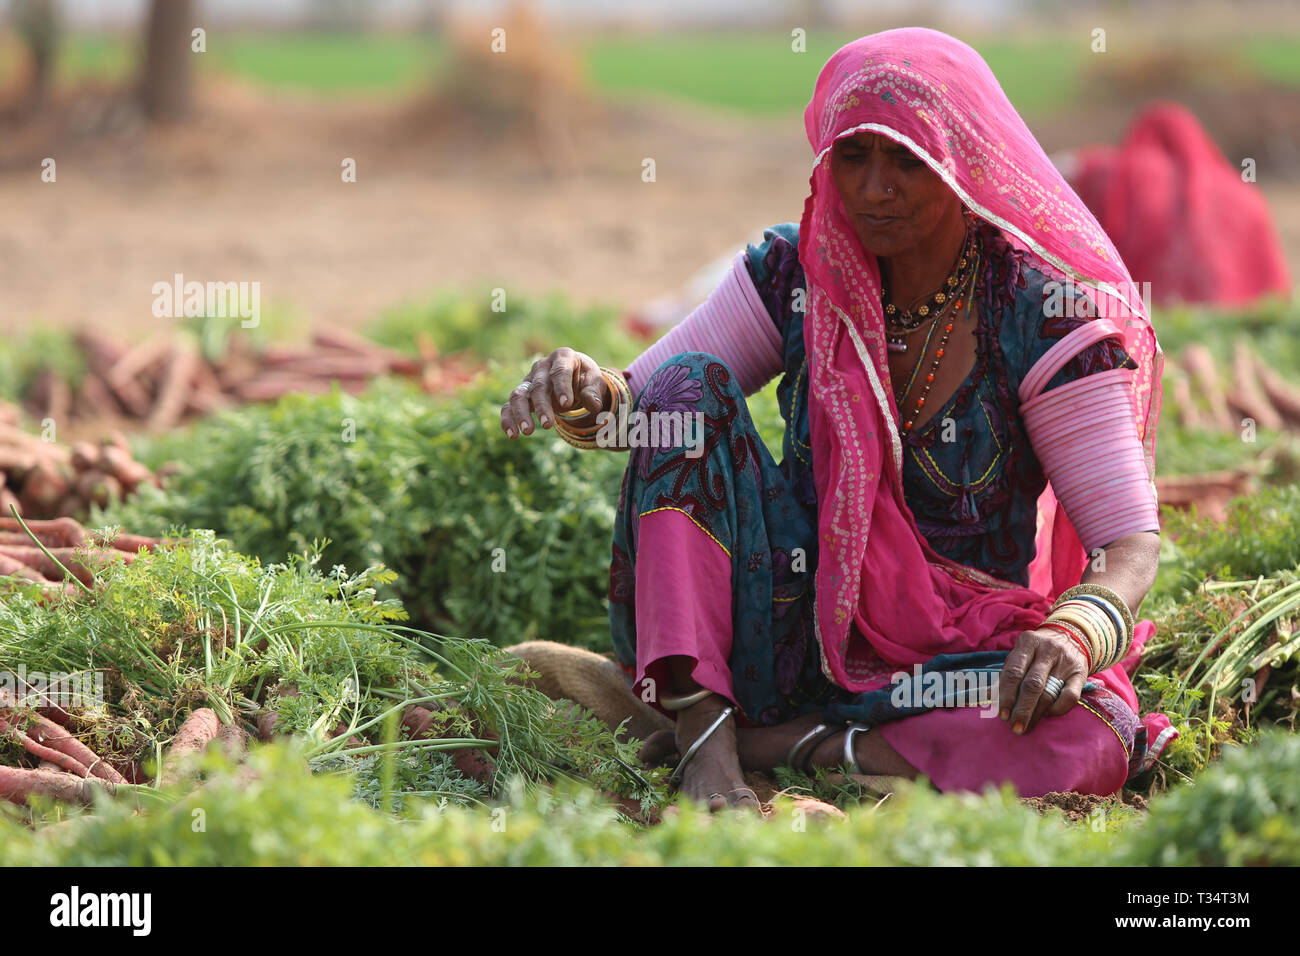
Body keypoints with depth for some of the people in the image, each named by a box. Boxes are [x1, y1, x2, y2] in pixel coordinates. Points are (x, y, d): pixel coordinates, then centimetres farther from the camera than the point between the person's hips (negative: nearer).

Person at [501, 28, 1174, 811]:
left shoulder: (1046, 317, -11)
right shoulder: (797, 271, 0)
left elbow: (1131, 541, -14)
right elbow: (641, 403, 3)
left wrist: (1073, 633, -37)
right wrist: (587, 395, -23)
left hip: (956, 651, -2)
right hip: (794, 620, 3)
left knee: (1091, 742, -35)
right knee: (689, 383, -17)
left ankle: (780, 740, -22)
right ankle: (704, 730, -28)